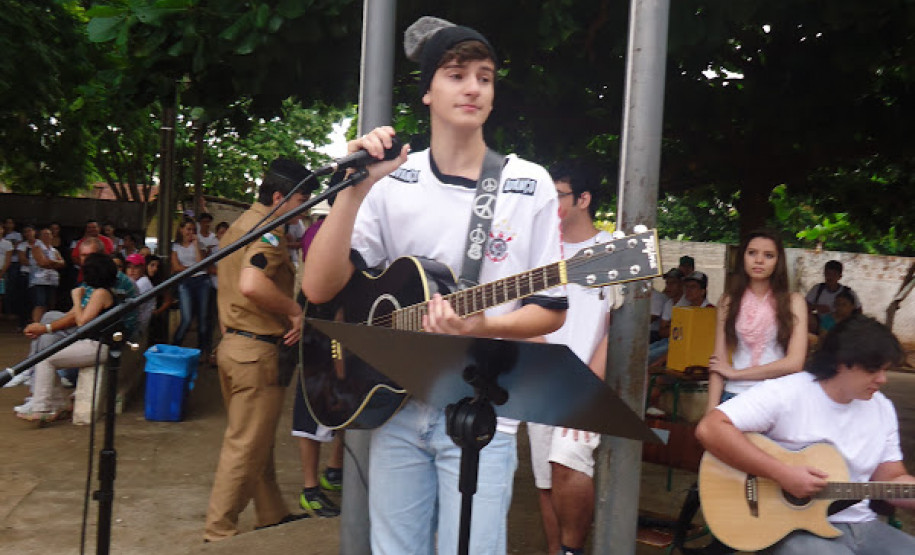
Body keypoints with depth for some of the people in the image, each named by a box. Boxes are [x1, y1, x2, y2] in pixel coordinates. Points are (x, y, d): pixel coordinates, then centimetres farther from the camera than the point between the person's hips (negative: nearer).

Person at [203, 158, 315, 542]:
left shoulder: (239, 225, 15)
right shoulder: (269, 230, -17)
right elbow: (252, 283, -35)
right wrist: (294, 311, -23)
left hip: (233, 344, 10)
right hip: (258, 351, -10)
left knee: (256, 440, 19)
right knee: (246, 447, 0)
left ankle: (272, 514, 33)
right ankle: (219, 532, 10)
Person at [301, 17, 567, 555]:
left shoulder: (528, 184, -4)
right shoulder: (392, 181, 0)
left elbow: (553, 308, 0)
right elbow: (319, 289, -9)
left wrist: (484, 325, -19)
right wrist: (355, 189, -20)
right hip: (397, 407, 2)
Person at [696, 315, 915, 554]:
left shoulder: (883, 408, 7)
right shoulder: (785, 394, -15)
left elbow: (893, 480, 14)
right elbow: (710, 429, -25)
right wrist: (782, 473, -27)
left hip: (861, 524, 7)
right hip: (795, 527, -7)